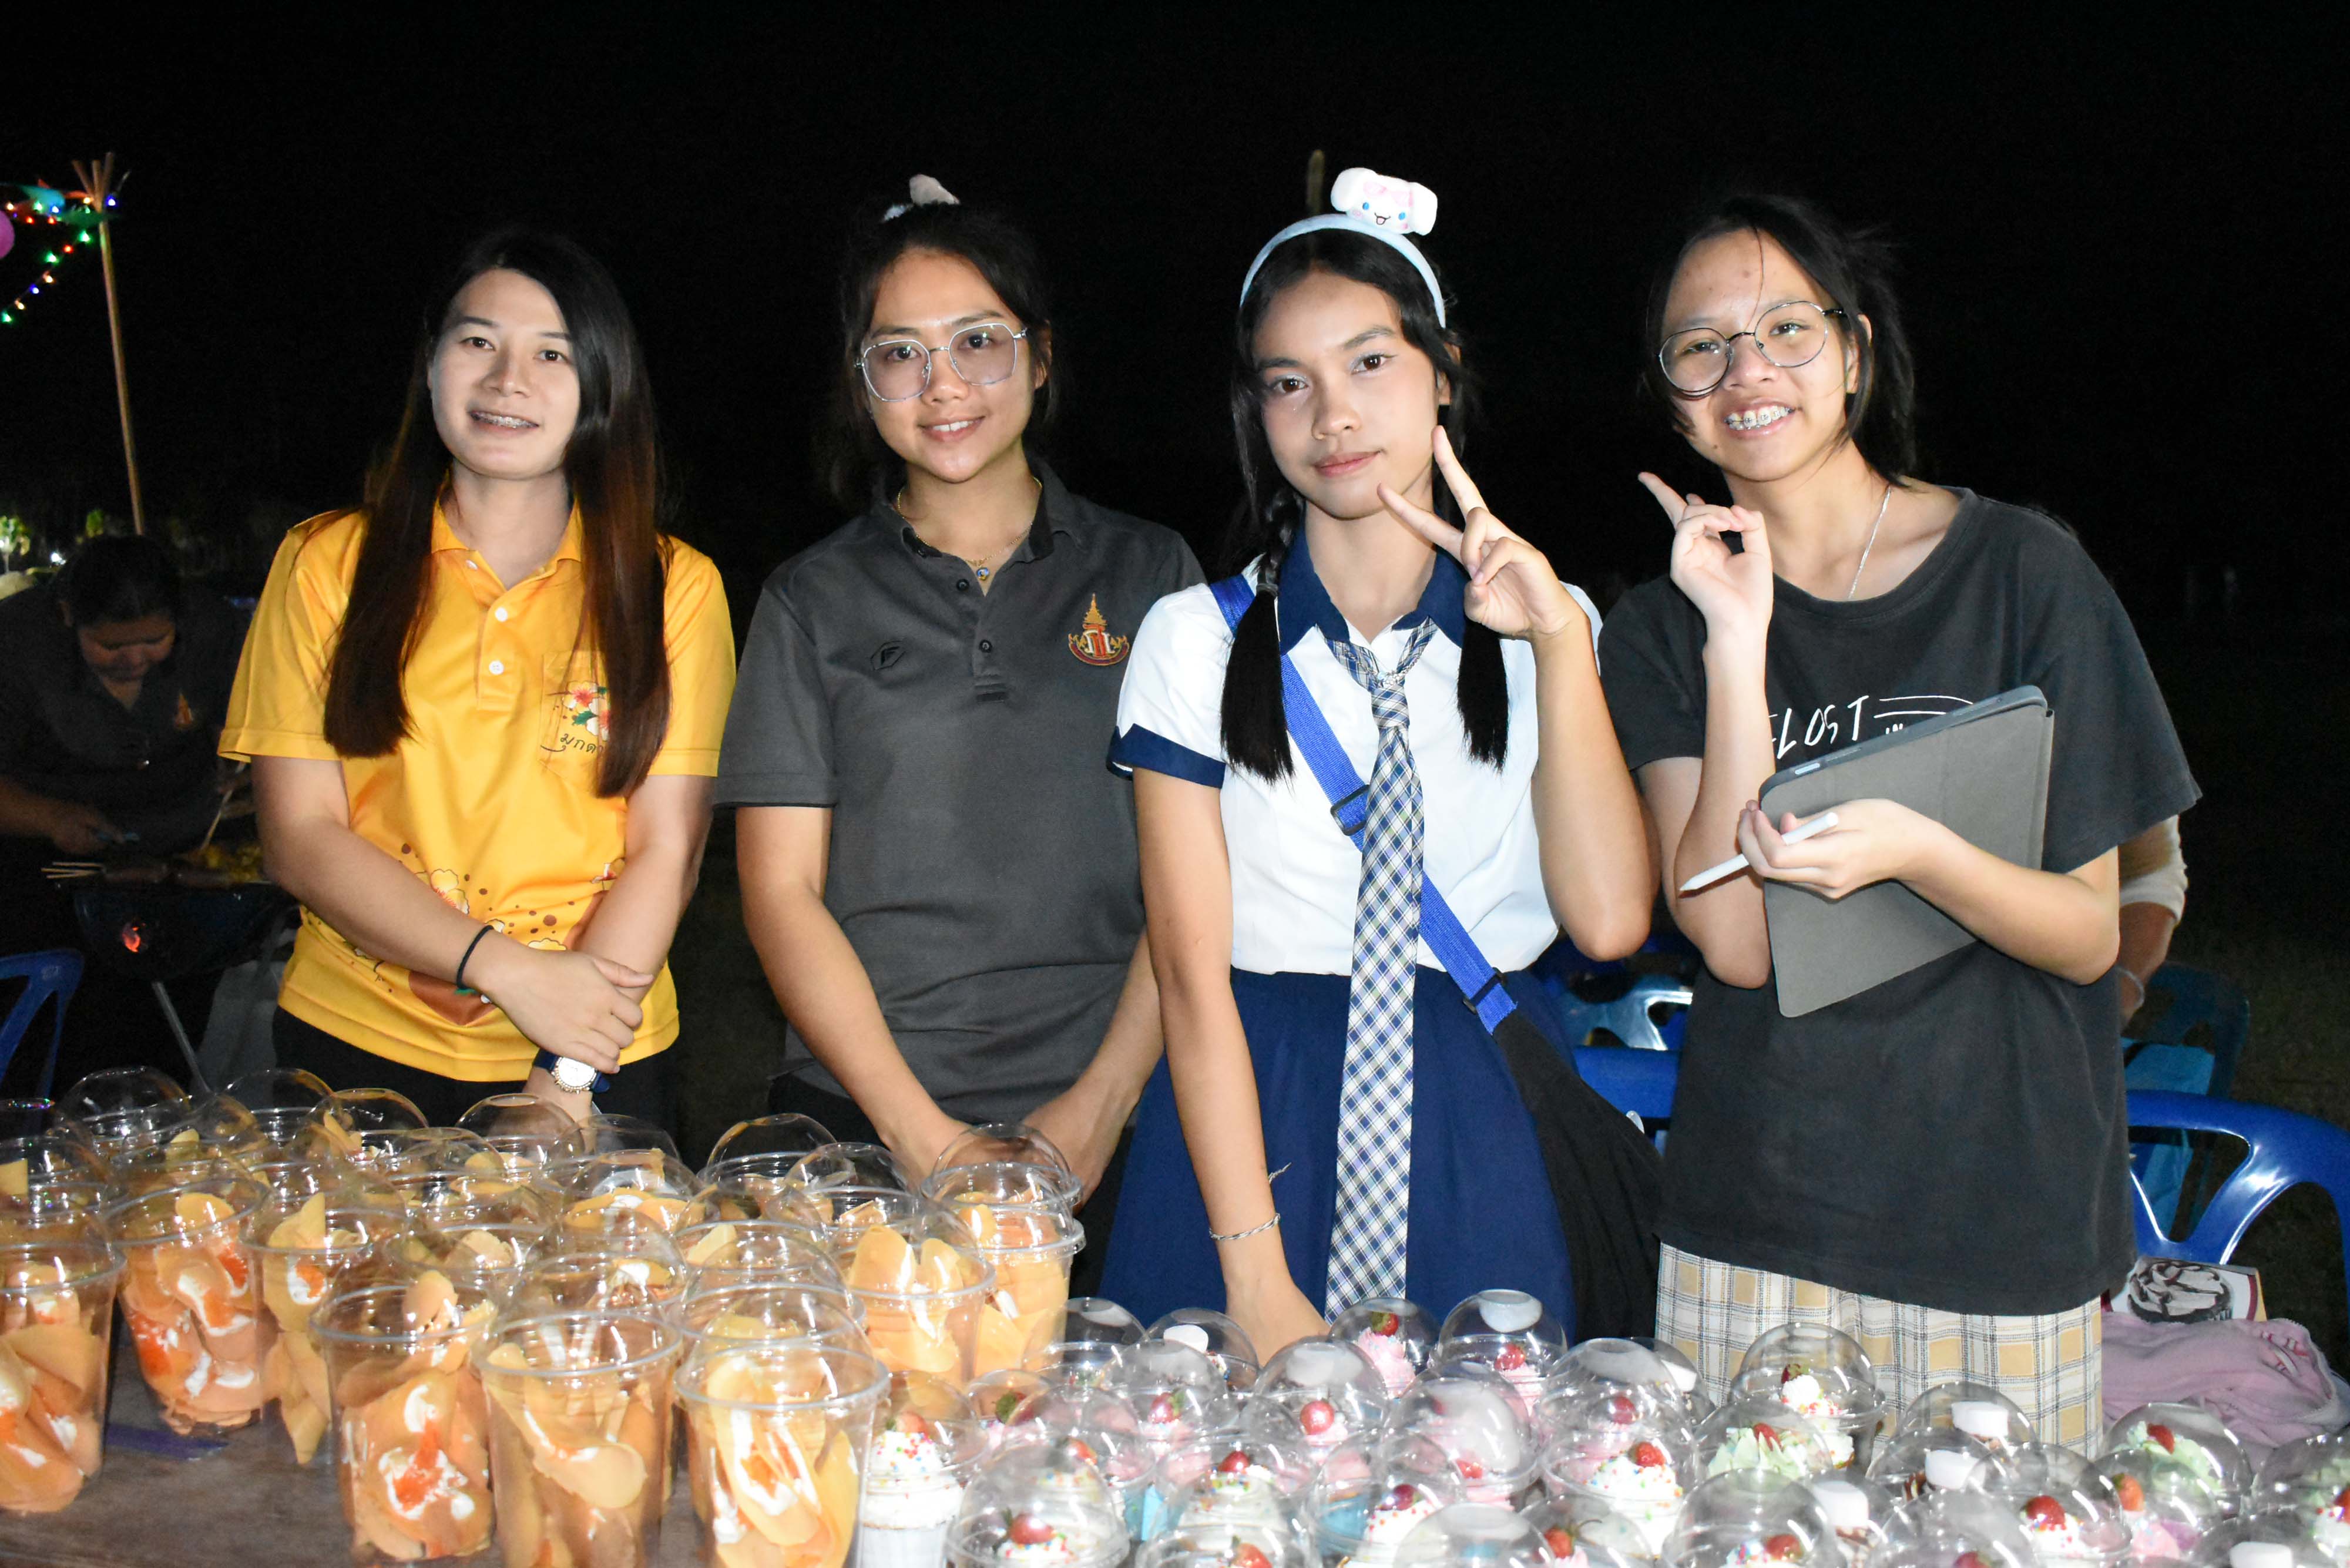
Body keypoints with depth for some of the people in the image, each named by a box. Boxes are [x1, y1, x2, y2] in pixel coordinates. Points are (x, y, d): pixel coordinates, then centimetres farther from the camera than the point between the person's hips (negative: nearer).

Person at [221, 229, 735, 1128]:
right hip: (353, 1047, 1)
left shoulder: (676, 587, 0)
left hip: (602, 1060, 0)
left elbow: (667, 847, -5)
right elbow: (299, 836, -3)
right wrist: (505, 967, -16)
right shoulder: (326, 563, 3)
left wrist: (566, 1079, -15)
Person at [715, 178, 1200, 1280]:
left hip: (1103, 1136, 0)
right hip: (858, 1125, 0)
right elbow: (780, 890, 1)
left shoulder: (1149, 574, 6)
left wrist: (1101, 1105, -9)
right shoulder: (815, 600, 7)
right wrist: (921, 1133, -9)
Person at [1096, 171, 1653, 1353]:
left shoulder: (1542, 631, 5)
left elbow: (1609, 922, -7)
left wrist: (1560, 642, -11)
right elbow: (1192, 976, -7)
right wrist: (1258, 1278, -14)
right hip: (1246, 1122, -1)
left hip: (1481, 1135, 2)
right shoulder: (1195, 641, 0)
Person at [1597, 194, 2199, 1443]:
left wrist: (1918, 852, -24)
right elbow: (1736, 942, -11)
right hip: (1752, 1221, 2)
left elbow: (2090, 934, -4)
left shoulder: (2020, 569, -4)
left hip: (2003, 1220, -1)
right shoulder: (1662, 627, 2)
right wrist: (1737, 640, -16)